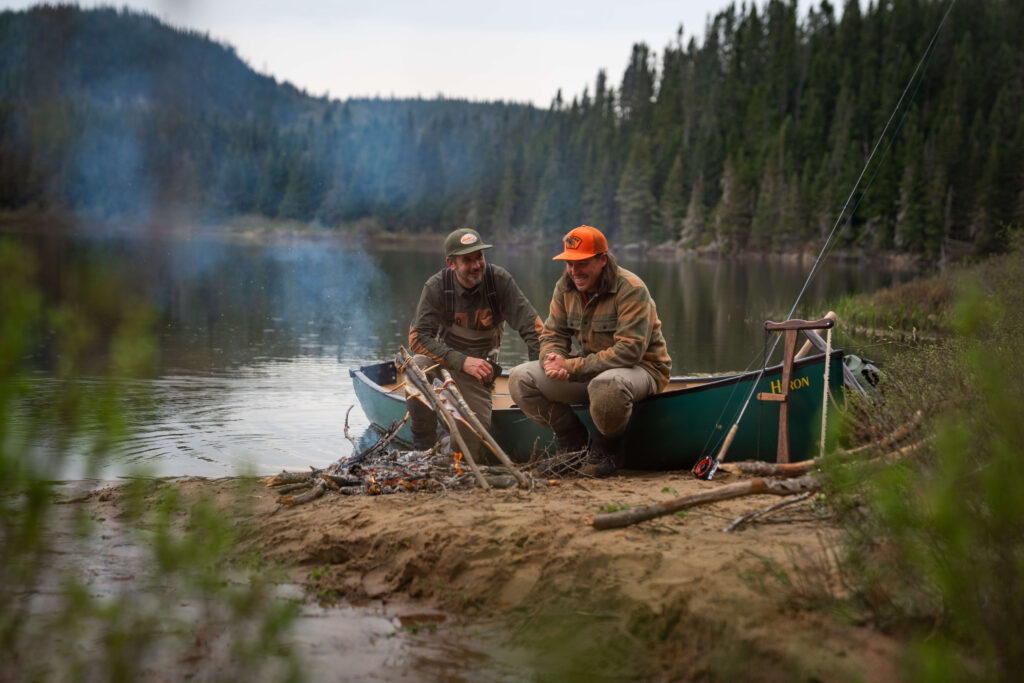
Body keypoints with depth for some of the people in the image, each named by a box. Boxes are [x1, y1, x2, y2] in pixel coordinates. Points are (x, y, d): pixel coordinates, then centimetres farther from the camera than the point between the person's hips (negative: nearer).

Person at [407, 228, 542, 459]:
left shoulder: (499, 280, -17)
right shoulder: (437, 286, -17)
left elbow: (533, 327, -15)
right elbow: (417, 337, -21)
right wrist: (462, 362, -32)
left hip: (481, 360, 0)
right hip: (444, 354, 0)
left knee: (473, 447, -14)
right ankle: (423, 447, -19)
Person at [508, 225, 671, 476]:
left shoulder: (631, 290, -20)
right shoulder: (565, 287, 1)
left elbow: (629, 351, -28)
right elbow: (552, 334, 6)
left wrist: (571, 367, -30)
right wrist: (554, 361, -21)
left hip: (641, 368, -7)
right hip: (588, 368, 7)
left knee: (606, 385, -43)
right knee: (520, 379, -11)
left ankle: (607, 449, -11)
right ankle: (575, 443, 2)